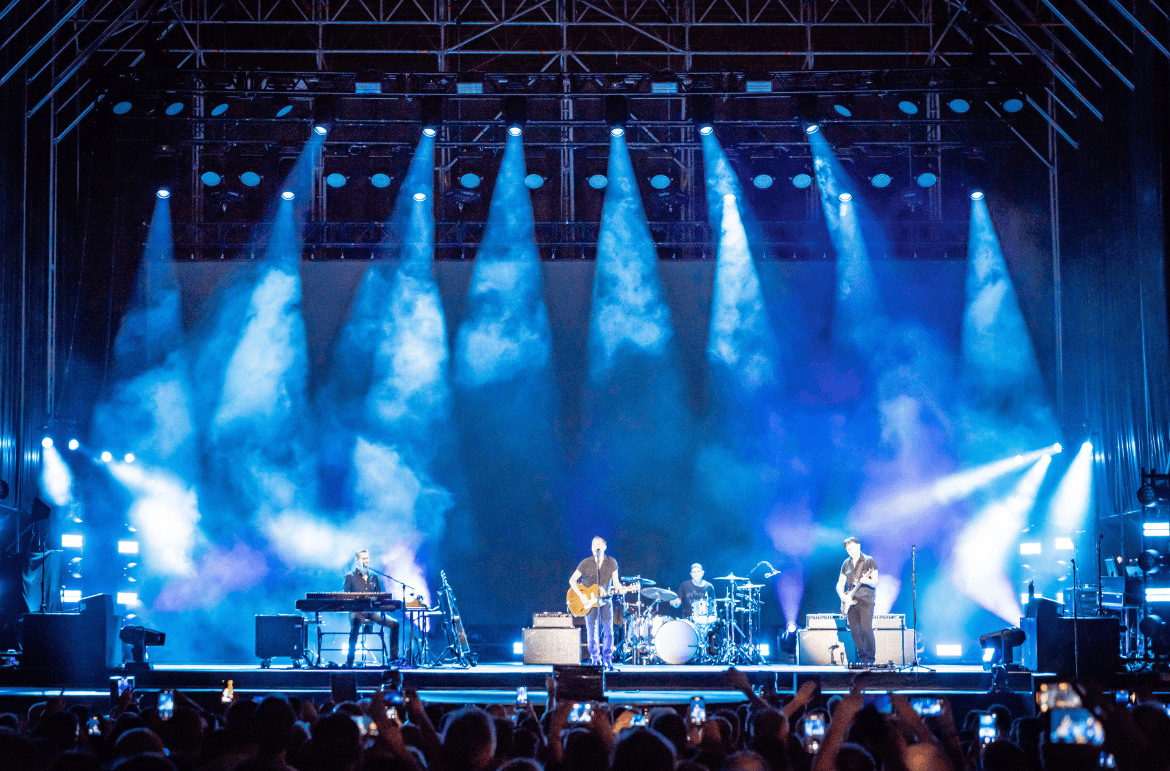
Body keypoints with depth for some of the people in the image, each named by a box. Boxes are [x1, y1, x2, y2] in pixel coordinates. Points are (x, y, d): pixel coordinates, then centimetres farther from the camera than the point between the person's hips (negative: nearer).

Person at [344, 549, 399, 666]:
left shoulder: (373, 576, 18)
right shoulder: (350, 577, 4)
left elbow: (379, 595, 20)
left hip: (373, 611, 5)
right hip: (357, 612, -5)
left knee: (394, 624, -15)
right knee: (355, 623, -38)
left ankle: (393, 657, -7)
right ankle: (349, 661, -29)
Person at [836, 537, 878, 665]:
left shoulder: (869, 561, -1)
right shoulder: (846, 563, 13)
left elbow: (875, 584, -6)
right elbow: (840, 584, 16)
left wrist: (867, 581, -28)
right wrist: (842, 595, -4)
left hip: (865, 601, -5)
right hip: (851, 602, 5)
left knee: (866, 629, -16)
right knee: (854, 631, 0)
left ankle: (871, 658, -7)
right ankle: (862, 657, 10)